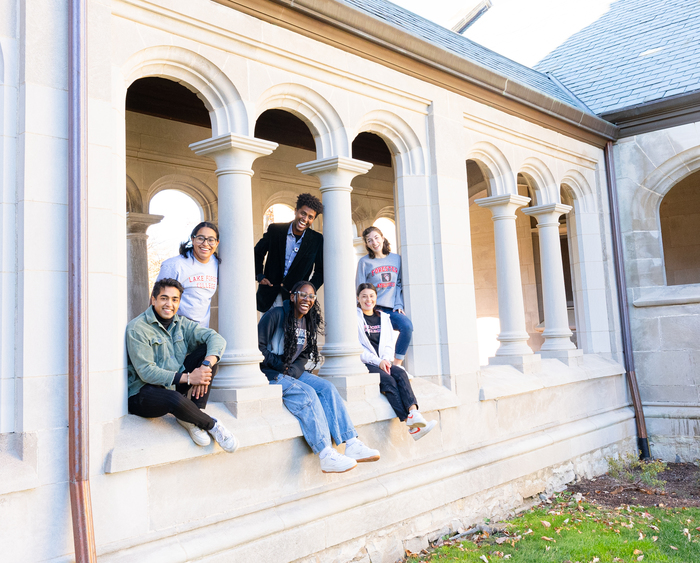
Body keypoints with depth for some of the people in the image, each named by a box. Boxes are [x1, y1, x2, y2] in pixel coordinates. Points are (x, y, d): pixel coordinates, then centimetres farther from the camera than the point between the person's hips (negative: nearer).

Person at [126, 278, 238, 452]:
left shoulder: (181, 323, 7)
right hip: (143, 393, -7)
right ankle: (212, 425, -8)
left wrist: (206, 366, -26)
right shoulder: (137, 329, -12)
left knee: (209, 355, -8)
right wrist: (188, 378, -26)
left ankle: (191, 417, -16)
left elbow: (216, 339, -5)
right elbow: (146, 372, -20)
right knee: (174, 399, -39)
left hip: (175, 385, 7)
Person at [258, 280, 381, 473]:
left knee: (327, 388, -17)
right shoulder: (276, 315, -10)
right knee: (307, 393, -30)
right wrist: (280, 365, -16)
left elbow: (304, 355, 14)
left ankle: (352, 445, -22)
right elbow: (258, 346, -13)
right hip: (270, 374, -7)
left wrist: (294, 370, -7)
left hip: (294, 373, 7)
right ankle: (326, 456, -34)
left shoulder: (309, 322, 12)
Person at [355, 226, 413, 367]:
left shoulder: (396, 259, 13)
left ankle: (397, 365, -14)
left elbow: (399, 284, 14)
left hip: (392, 308, 2)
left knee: (407, 325, -25)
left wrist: (398, 305, 2)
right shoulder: (364, 262, 5)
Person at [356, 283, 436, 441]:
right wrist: (378, 361, -15)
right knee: (388, 380, -30)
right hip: (364, 363, -5)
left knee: (401, 373, -27)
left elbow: (389, 343, 16)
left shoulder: (384, 317, 21)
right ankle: (410, 424, -40)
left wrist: (386, 359, -6)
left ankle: (414, 413, -45)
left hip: (383, 362, 5)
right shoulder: (354, 318, 4)